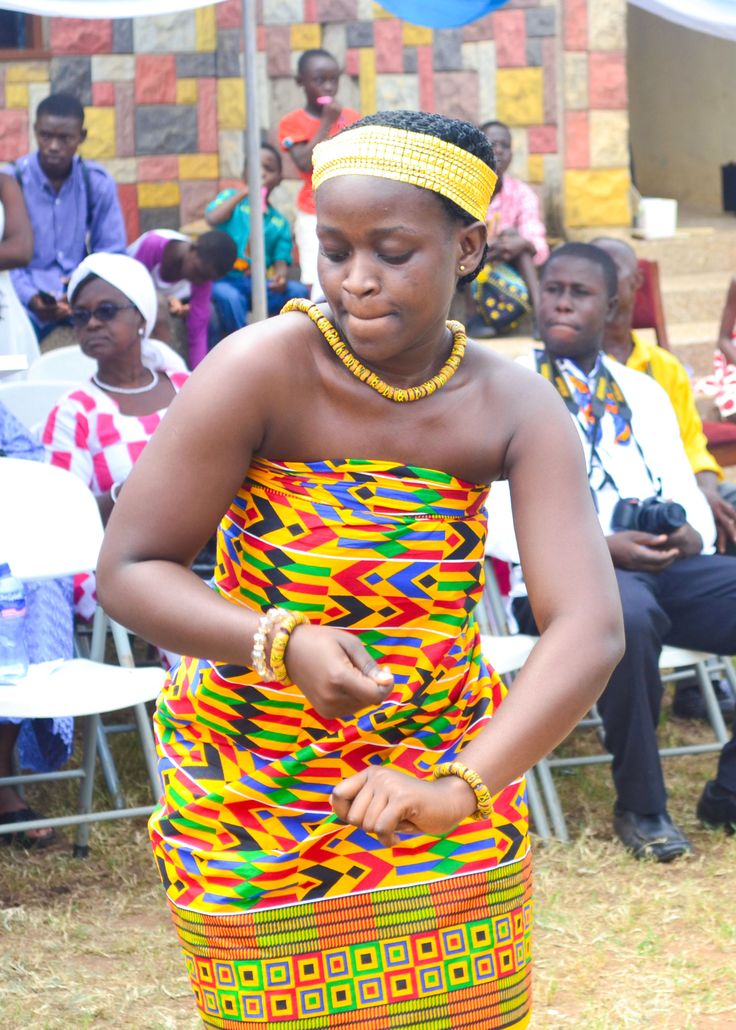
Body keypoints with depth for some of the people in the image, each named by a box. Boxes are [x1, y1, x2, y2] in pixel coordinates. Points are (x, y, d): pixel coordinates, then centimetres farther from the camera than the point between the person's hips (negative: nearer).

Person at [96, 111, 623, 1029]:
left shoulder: (513, 409, -10)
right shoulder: (262, 373, -17)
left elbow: (588, 629, -21)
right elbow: (128, 571, -15)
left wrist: (464, 788, -36)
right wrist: (282, 644, -33)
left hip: (446, 770, 3)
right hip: (252, 794, -2)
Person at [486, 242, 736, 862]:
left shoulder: (645, 393, 24)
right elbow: (497, 520, -4)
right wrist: (599, 548, -17)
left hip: (670, 563, 5)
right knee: (627, 613, -40)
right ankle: (640, 807, -21)